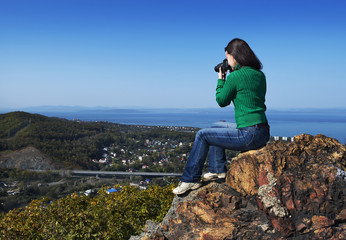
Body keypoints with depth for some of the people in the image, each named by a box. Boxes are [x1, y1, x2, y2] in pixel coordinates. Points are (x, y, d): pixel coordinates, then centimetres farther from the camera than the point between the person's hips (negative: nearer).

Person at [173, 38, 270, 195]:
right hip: (263, 133, 9)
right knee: (215, 127, 26)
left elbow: (222, 101, 1)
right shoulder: (260, 75, 11)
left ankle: (190, 180, 13)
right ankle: (218, 170, 35)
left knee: (202, 135, 4)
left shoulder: (234, 76, -13)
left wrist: (221, 80, 13)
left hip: (249, 135, -9)